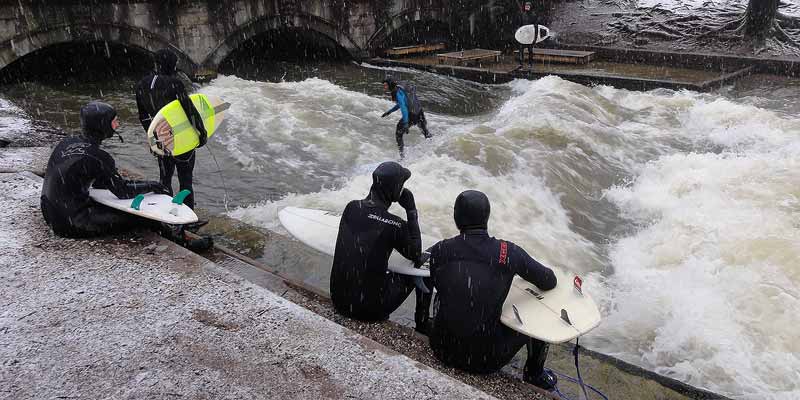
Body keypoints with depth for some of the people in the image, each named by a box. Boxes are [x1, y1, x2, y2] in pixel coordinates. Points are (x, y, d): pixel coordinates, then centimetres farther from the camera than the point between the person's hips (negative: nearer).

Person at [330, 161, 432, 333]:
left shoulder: (351, 207, -5)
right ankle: (422, 327, 31)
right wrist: (411, 210, -4)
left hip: (338, 300, 6)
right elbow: (416, 255, -2)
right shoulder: (394, 225, -21)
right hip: (372, 310, -5)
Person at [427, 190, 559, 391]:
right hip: (487, 361, -2)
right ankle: (534, 375, 47)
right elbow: (549, 282, 0)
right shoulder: (508, 252, -15)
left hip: (443, 351, 2)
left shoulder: (439, 250, -10)